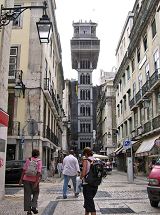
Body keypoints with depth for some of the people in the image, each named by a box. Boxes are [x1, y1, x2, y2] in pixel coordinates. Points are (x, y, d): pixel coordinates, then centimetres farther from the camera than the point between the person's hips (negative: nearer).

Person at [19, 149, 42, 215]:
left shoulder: (28, 160, 2)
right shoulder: (39, 161, -4)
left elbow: (24, 170, -1)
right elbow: (39, 172, -12)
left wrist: (21, 179, 3)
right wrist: (36, 182, -13)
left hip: (26, 179, 2)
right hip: (34, 180, -1)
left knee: (27, 195, 8)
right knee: (35, 193, 19)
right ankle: (34, 207, 5)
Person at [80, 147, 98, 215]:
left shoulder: (85, 160, -12)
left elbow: (83, 173, -19)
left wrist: (81, 177, 1)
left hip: (87, 184, -7)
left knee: (90, 202, 0)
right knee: (89, 200, 24)